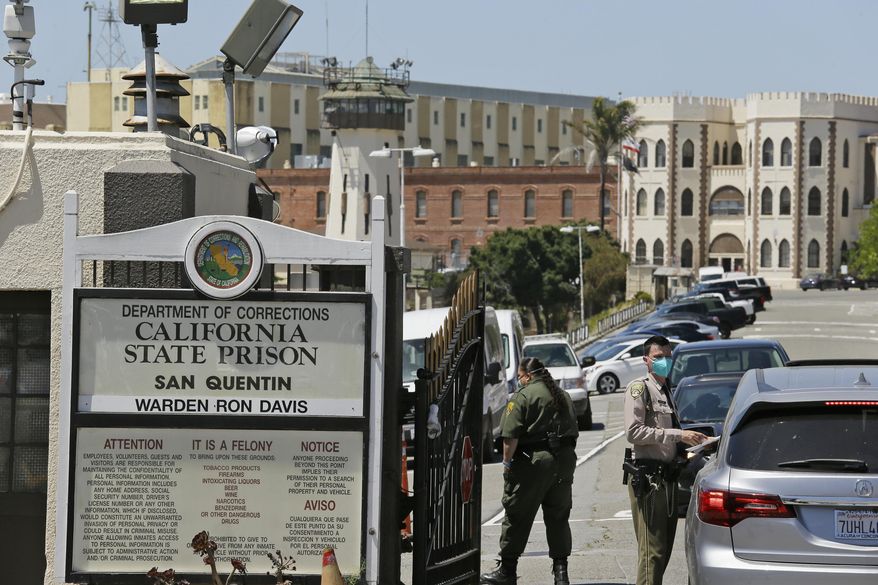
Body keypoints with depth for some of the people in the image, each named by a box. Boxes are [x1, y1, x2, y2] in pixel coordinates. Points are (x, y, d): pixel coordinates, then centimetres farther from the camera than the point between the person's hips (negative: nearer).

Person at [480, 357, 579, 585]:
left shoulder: (523, 397, -9)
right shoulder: (563, 397, 14)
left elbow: (511, 436, -16)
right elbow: (573, 431, 16)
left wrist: (507, 461, -6)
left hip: (533, 463, -6)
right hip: (564, 461, 6)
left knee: (517, 517, 2)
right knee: (558, 518, 11)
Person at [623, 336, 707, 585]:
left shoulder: (667, 392, 21)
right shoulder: (639, 388, -6)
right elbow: (634, 432, -18)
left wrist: (690, 440, 11)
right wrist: (678, 435, -19)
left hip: (667, 477, 9)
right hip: (648, 477, -9)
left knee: (665, 546, 10)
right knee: (652, 548, -13)